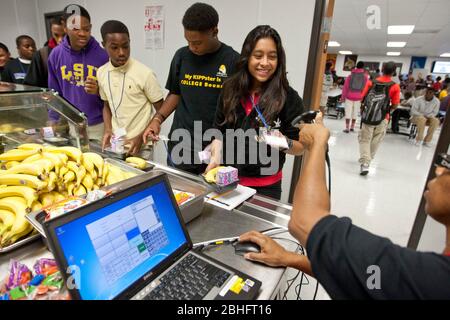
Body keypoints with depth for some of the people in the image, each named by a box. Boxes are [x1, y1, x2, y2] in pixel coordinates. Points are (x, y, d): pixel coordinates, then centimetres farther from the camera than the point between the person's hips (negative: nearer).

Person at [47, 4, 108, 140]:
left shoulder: (102, 55, -9)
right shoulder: (56, 55, -1)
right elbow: (55, 93, 7)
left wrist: (98, 91, -24)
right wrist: (54, 122, 4)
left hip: (98, 125, -2)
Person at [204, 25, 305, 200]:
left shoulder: (288, 98, -12)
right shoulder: (231, 89, -2)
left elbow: (300, 146, -6)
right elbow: (219, 130, 6)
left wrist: (285, 143, -26)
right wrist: (216, 158, -9)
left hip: (265, 186, -3)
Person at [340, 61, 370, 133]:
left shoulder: (350, 76, 1)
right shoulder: (365, 77, 2)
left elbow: (345, 87, 0)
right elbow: (366, 88, 1)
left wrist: (343, 97, 5)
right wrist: (363, 98, 8)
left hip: (349, 97, -1)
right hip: (358, 98, 1)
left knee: (348, 112, 4)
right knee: (355, 113, 12)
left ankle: (347, 128, 0)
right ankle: (352, 127, 19)